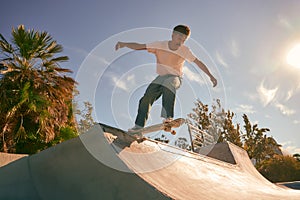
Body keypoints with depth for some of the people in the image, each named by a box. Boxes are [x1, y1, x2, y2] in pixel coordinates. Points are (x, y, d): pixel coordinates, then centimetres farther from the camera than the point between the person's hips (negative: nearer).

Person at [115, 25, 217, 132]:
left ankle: (168, 117, -43)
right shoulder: (160, 45, -13)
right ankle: (139, 126, 5)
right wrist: (124, 44, -29)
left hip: (175, 77, -3)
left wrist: (210, 76, -8)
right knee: (146, 99, -8)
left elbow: (198, 62, -6)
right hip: (161, 77, 3)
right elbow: (139, 46, -15)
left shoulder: (185, 50, -14)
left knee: (168, 84, -40)